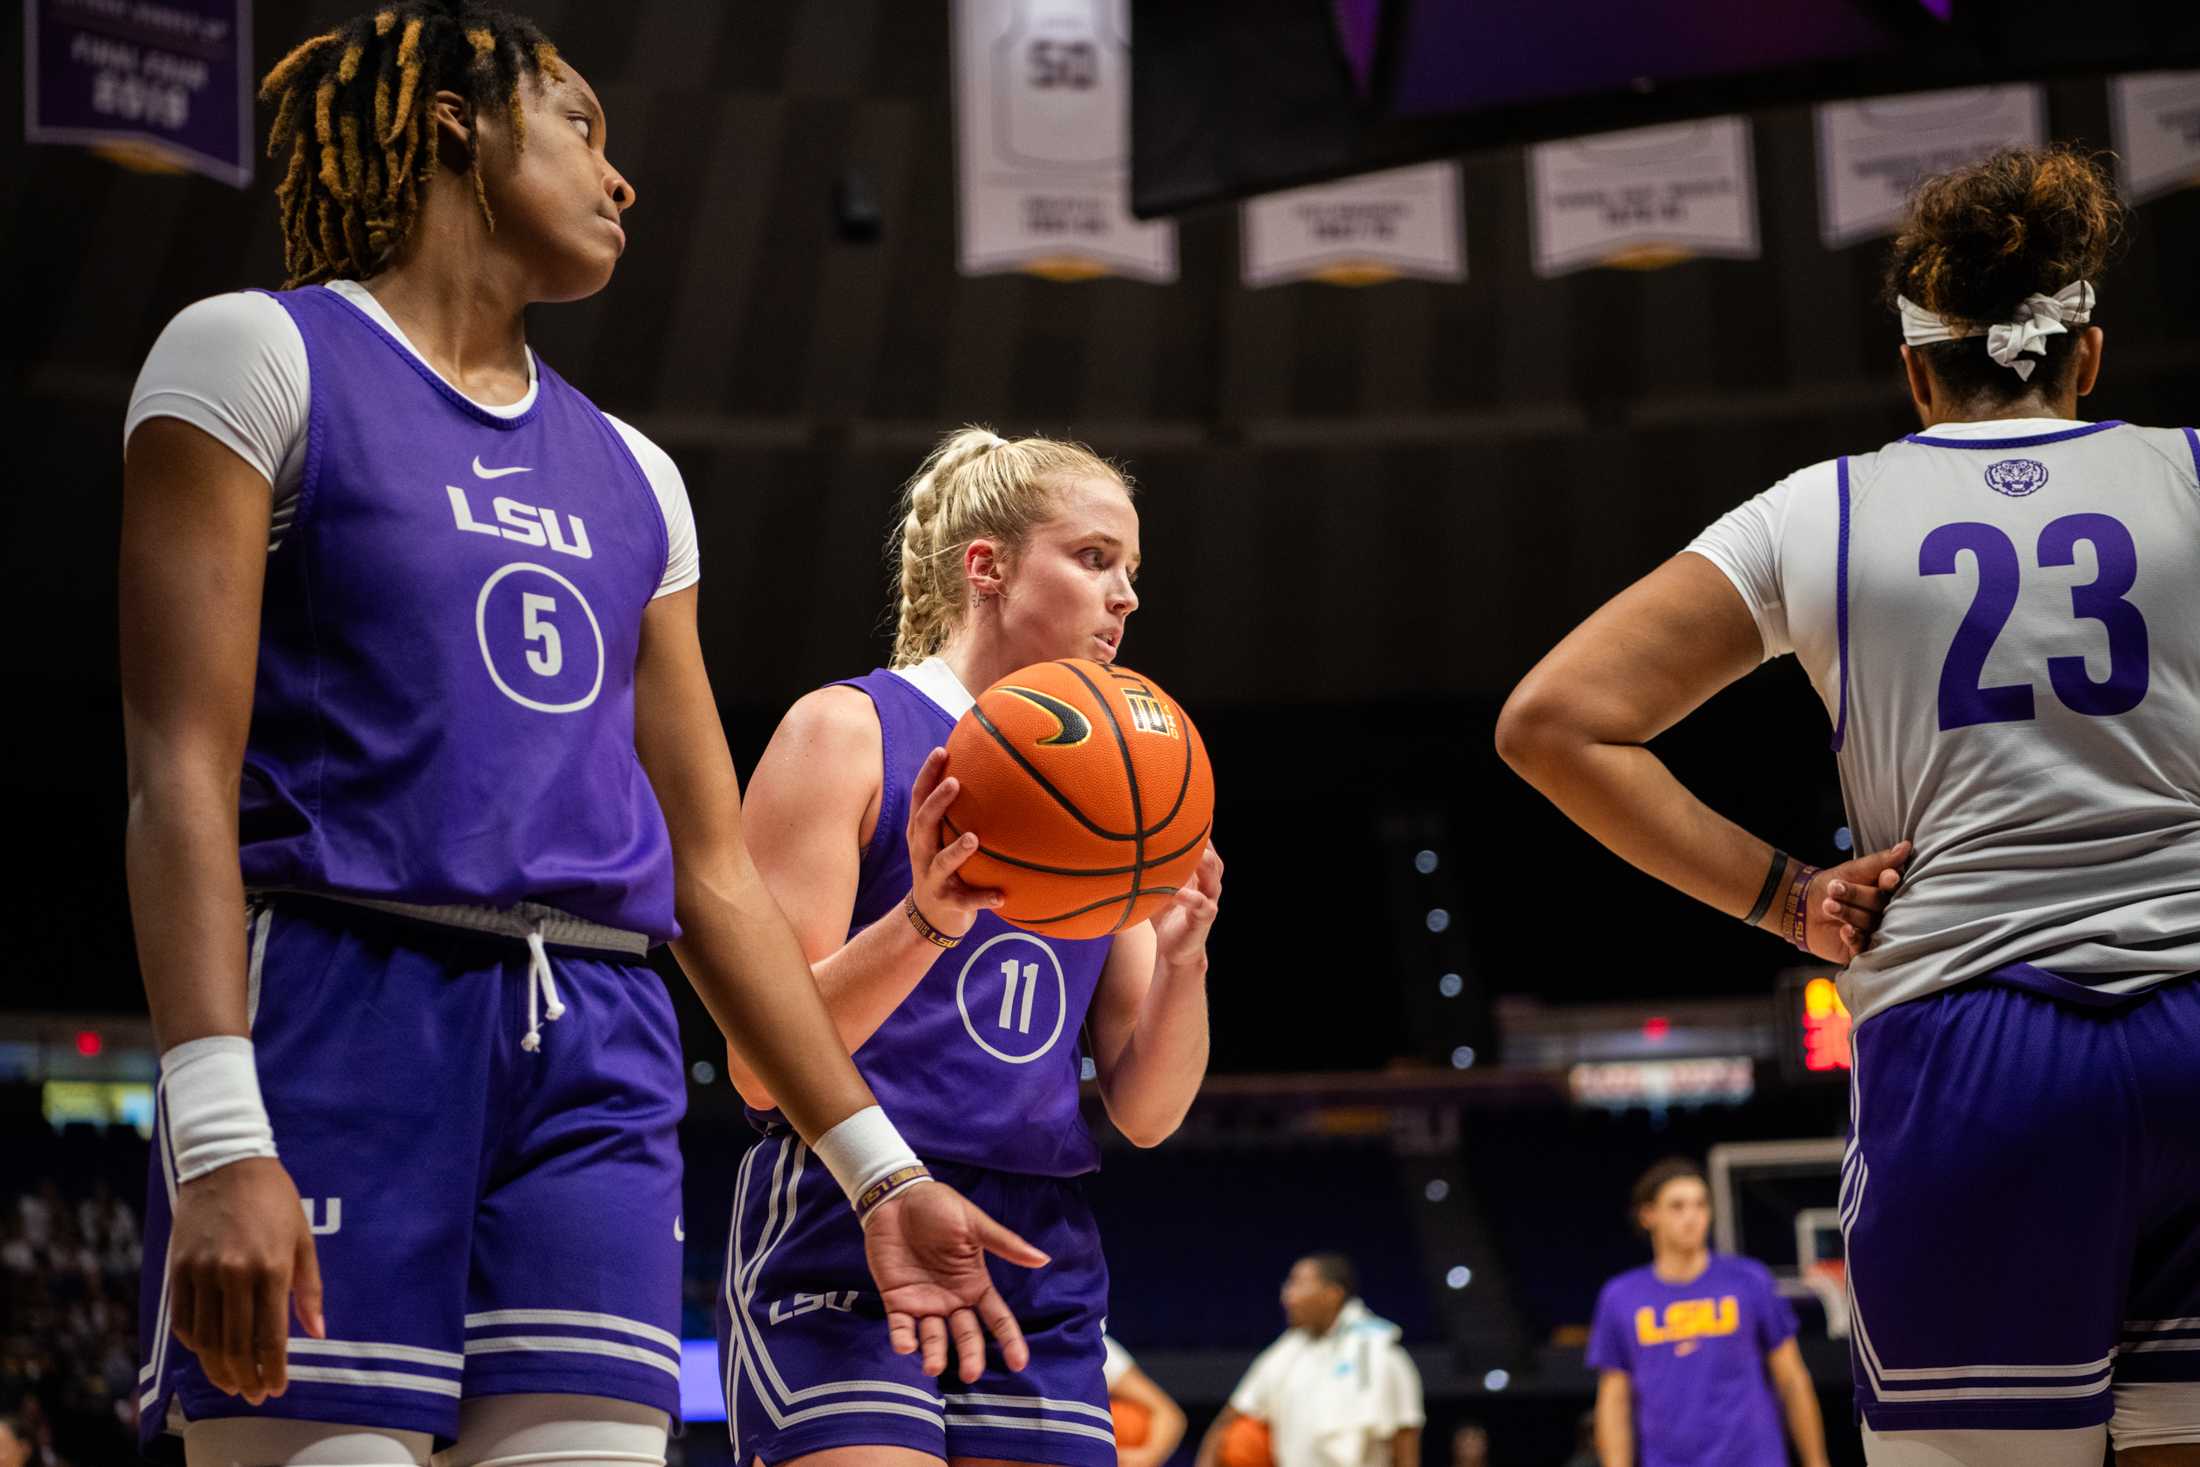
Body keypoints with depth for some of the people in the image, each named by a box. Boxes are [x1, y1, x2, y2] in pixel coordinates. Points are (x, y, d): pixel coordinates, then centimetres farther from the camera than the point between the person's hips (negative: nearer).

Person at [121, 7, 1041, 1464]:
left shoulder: (630, 475, 22)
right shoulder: (258, 358, 4)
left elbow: (712, 867, 23)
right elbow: (182, 770, -7)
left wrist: (880, 1171, 18)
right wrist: (220, 1139, -19)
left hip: (594, 1058, 6)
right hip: (342, 1013, -5)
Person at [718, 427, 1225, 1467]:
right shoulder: (848, 731, -1)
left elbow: (1145, 1112, 12)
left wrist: (1181, 961, -7)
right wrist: (927, 921, -24)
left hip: (1044, 1270, 6)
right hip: (844, 1249, -6)